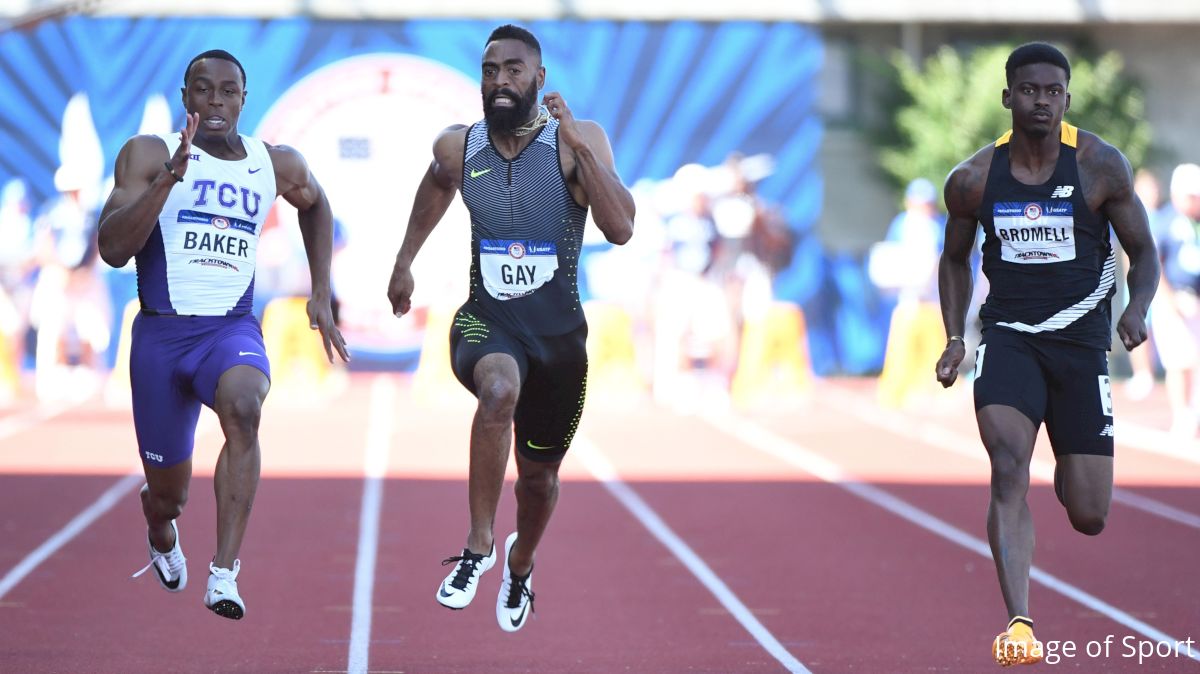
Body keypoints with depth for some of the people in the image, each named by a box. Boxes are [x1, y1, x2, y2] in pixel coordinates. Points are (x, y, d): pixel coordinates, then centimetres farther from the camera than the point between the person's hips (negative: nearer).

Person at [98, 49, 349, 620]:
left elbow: (314, 205, 28)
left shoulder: (278, 166, 4)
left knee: (243, 407, -36)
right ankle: (162, 534, 50)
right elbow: (112, 249, -16)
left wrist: (321, 294, 21)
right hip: (161, 333, -1)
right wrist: (169, 178, -28)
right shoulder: (149, 155, -5)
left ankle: (225, 574, -37)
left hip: (233, 331, 1)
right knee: (168, 493, 9)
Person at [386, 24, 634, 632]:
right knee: (501, 387, -37)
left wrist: (580, 146, -28)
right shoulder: (458, 147, -1)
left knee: (538, 475, 16)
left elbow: (620, 229, -23)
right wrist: (405, 260, 27)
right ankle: (479, 545, -25)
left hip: (558, 332, 0)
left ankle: (521, 564, 51)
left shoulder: (577, 141, -10)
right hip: (485, 321, 0)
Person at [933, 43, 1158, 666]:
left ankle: (1069, 474, 42)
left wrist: (1137, 309, -16)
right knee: (1008, 468, -25)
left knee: (1089, 517, 2)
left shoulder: (1100, 166, -4)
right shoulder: (973, 180, 0)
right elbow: (955, 258, 16)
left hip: (1081, 339, 0)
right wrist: (954, 339, 6)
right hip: (1008, 334, 0)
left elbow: (1142, 250, 3)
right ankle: (1019, 624, -26)